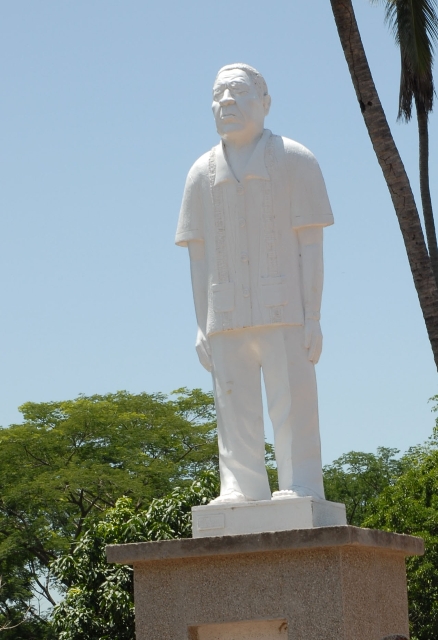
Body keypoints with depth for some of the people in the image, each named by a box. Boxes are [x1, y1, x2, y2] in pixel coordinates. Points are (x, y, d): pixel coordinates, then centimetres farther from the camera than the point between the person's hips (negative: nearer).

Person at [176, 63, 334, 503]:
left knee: (292, 405, -6)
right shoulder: (202, 173, 14)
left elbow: (311, 244, 0)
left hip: (283, 313, -3)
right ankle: (240, 490, 3)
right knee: (235, 410, 1)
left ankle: (300, 490, -6)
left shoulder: (293, 161, 5)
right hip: (227, 318, 3)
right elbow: (198, 254, 13)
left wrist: (313, 316, -8)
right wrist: (202, 327, 6)